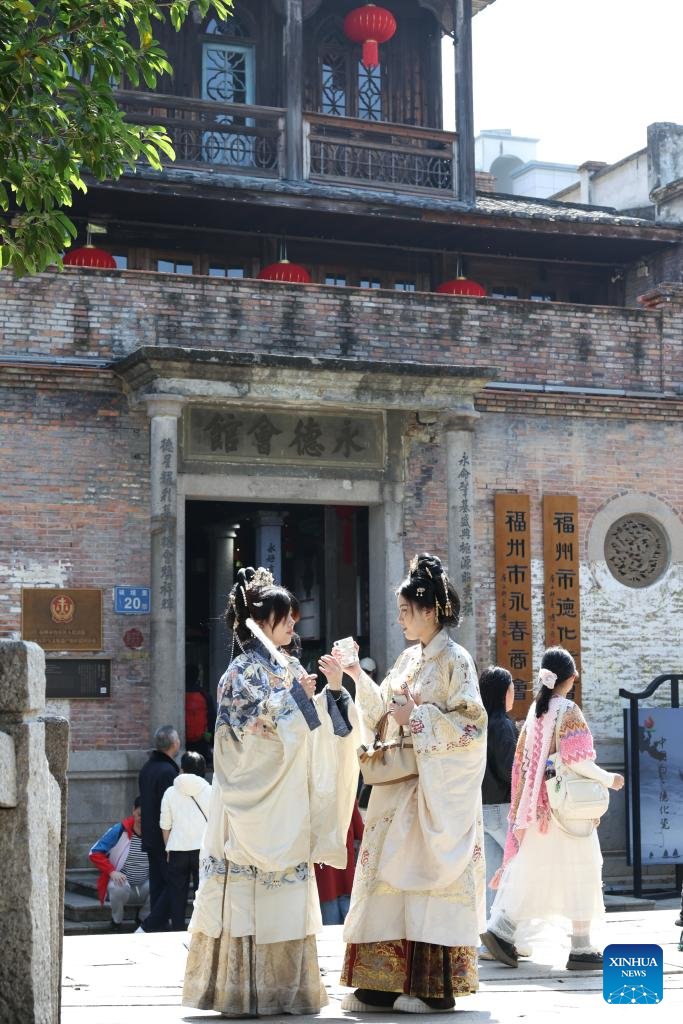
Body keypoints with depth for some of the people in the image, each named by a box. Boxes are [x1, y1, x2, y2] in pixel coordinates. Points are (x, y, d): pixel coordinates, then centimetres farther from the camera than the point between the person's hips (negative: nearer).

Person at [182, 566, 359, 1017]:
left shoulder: (290, 668, 14)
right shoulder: (243, 671, -6)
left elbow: (321, 727, 13)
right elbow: (247, 729, -15)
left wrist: (333, 689, -2)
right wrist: (292, 697, -16)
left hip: (289, 800, 7)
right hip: (255, 797, -7)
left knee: (287, 891, 8)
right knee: (252, 887, -5)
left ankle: (285, 982, 14)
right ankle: (244, 989, 0)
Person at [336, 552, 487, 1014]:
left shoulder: (455, 659, -7)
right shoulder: (410, 659, 16)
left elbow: (470, 721, -13)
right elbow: (383, 711, 14)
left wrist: (418, 719, -15)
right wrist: (358, 677, 3)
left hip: (439, 788, -8)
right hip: (400, 785, 8)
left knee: (429, 871, -7)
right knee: (391, 871, 4)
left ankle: (434, 985, -1)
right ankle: (384, 982, 7)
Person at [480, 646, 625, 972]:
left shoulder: (535, 710, 9)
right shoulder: (568, 711, -12)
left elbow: (523, 758, 13)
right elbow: (576, 759, -18)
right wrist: (608, 779, -6)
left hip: (536, 803, 7)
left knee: (529, 870, 10)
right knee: (578, 870, 0)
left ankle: (500, 929, 2)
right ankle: (581, 948, 3)